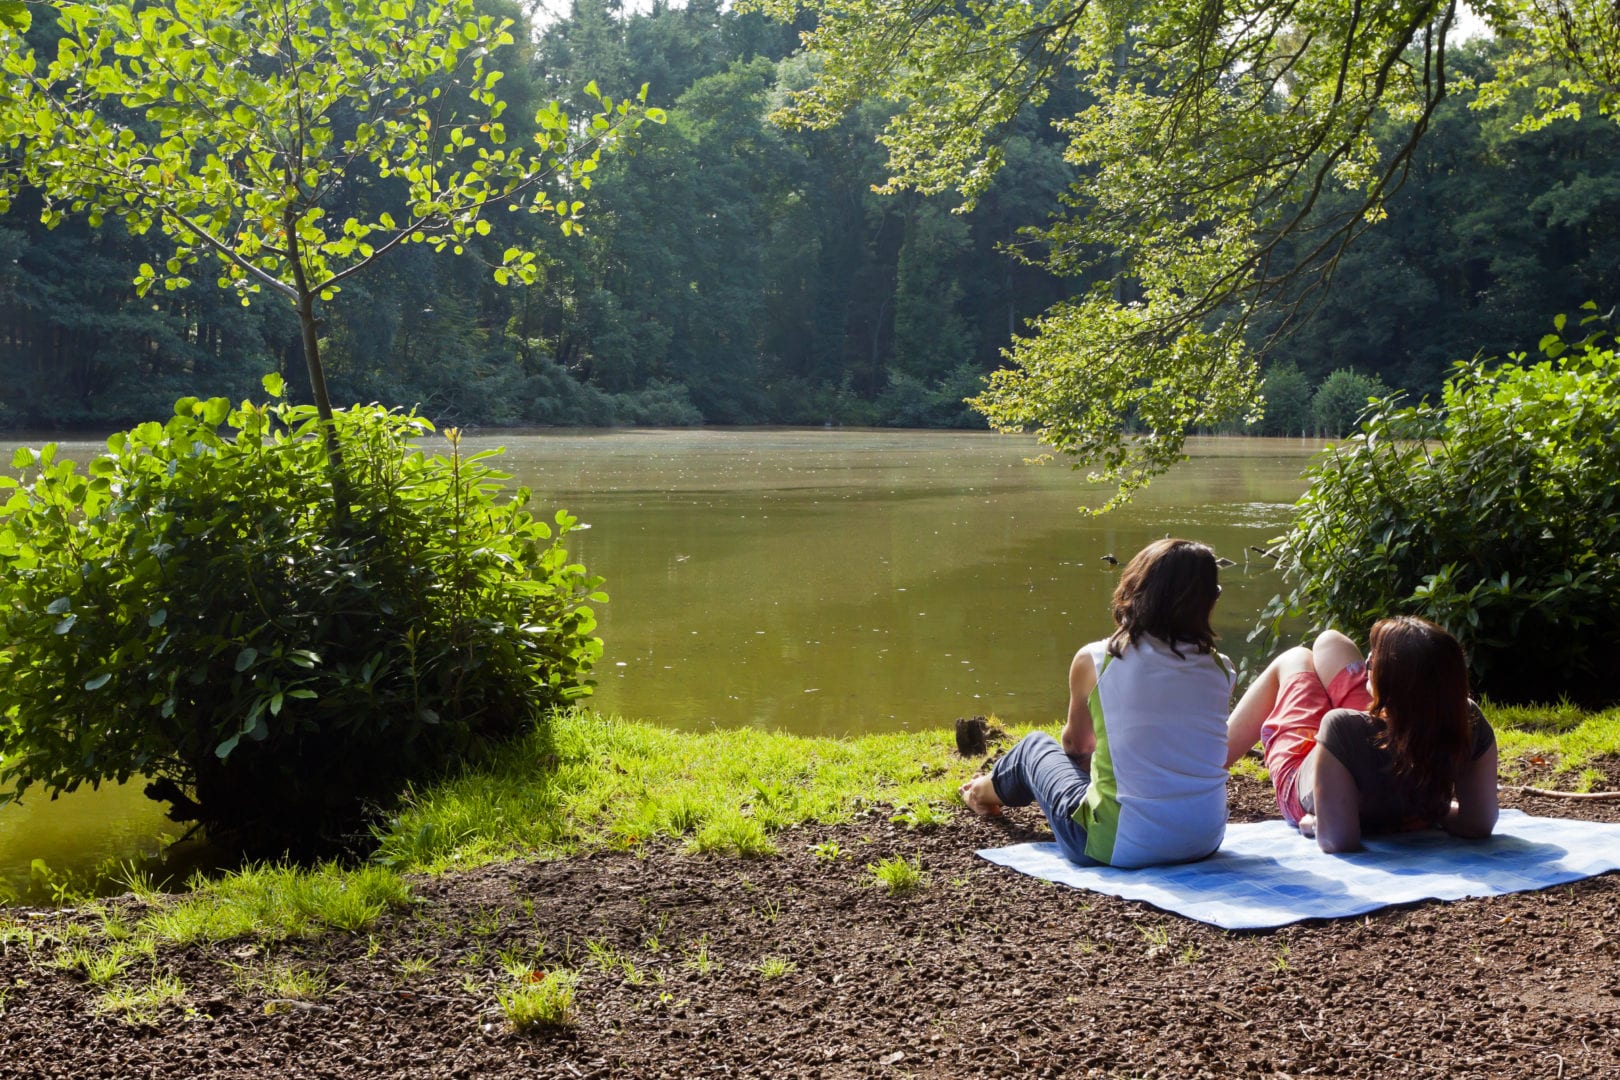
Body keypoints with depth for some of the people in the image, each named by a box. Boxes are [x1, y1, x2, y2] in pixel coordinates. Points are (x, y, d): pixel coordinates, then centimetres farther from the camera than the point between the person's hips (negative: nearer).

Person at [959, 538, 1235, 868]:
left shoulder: (1093, 661, -10)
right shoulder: (1219, 670, -4)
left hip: (1121, 846, -3)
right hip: (1206, 841, 3)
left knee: (1035, 746, 24)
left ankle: (988, 791, 57)